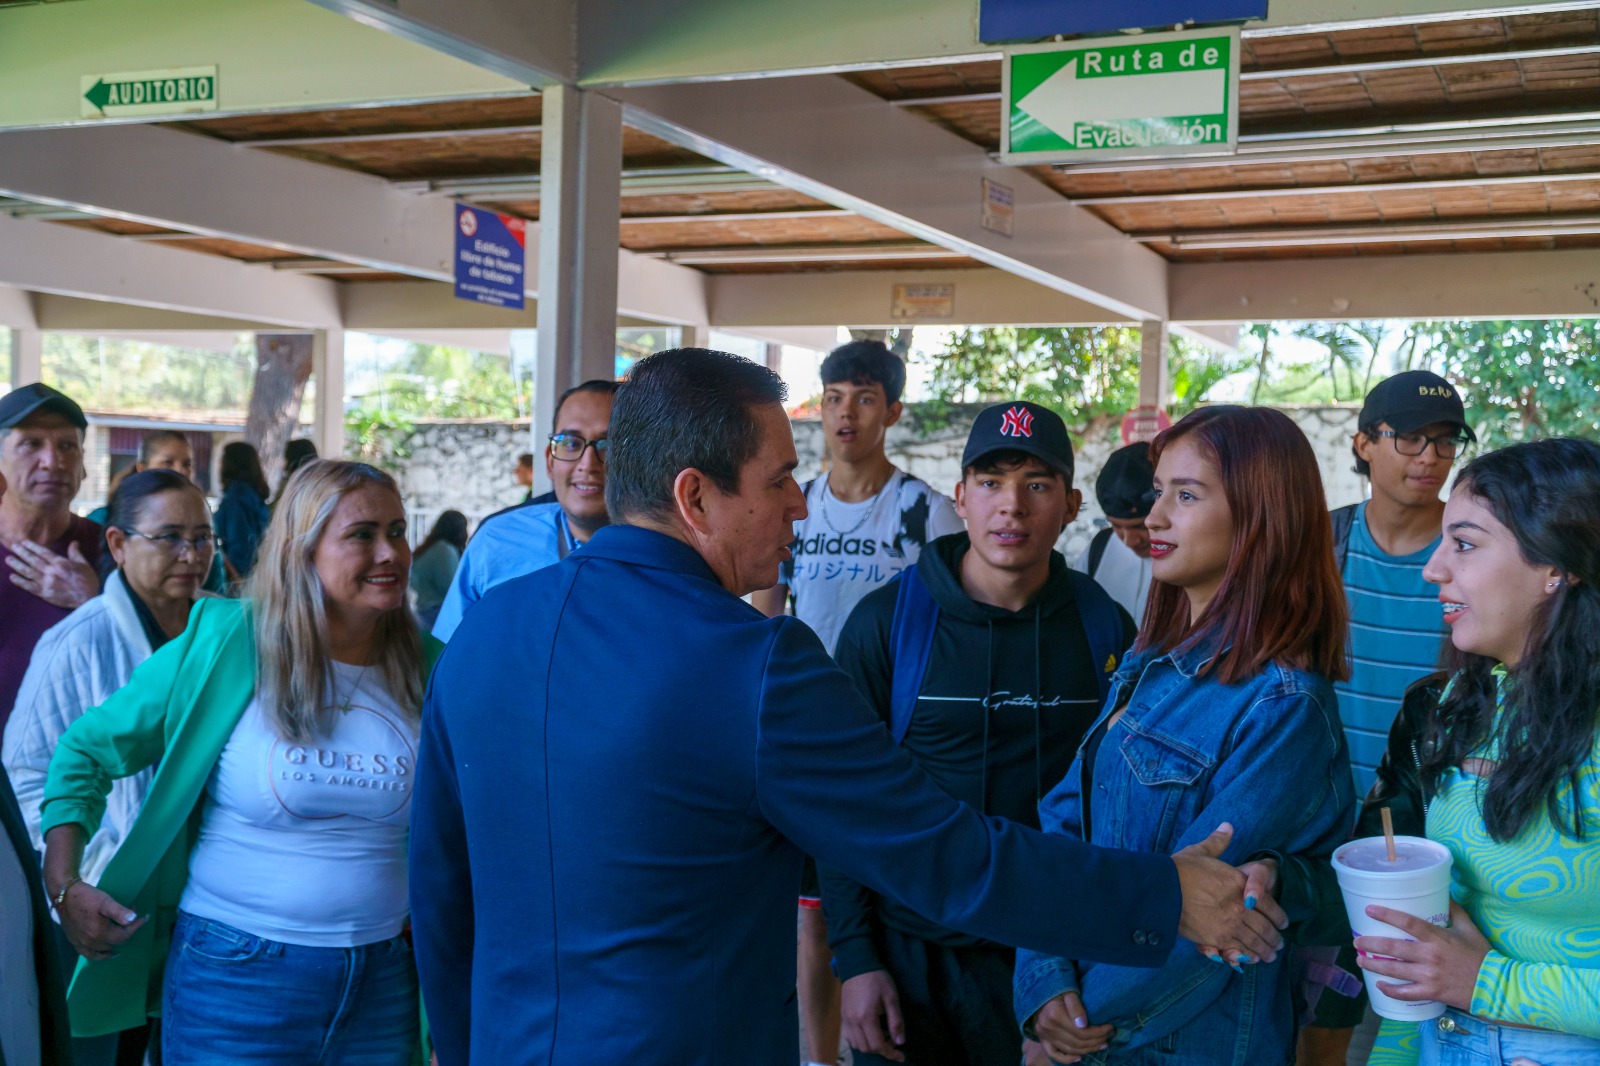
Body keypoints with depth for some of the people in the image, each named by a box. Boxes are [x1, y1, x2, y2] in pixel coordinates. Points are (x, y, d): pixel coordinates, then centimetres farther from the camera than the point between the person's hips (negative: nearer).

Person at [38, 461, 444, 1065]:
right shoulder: (220, 648, -8)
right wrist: (63, 886, -5)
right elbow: (85, 752, 1)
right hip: (235, 980, -3)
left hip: (382, 984, 3)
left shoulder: (426, 669, 1)